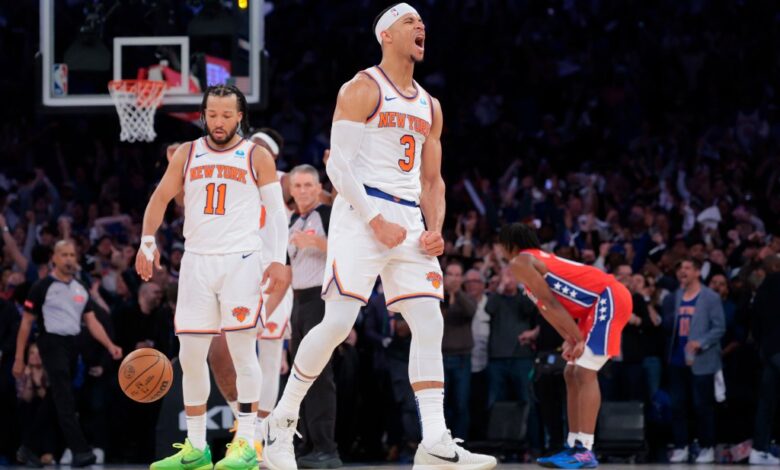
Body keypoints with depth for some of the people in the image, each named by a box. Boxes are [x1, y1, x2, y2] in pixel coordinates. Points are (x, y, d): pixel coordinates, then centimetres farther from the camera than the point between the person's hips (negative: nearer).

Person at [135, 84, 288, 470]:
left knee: (242, 349, -8)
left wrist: (279, 260, -6)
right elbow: (160, 198, 17)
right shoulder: (187, 154, 11)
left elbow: (276, 210, 3)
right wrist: (148, 242, 7)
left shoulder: (257, 157, 3)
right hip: (196, 261, 3)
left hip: (241, 261, -3)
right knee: (190, 354, 2)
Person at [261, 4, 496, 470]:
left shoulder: (429, 106, 18)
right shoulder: (363, 90, -3)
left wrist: (435, 230, 4)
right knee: (338, 322, -12)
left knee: (429, 324, -5)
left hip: (410, 221, 7)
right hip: (362, 213, -7)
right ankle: (282, 419, 4)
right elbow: (339, 165, -10)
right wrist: (376, 221, -16)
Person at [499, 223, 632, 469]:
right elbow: (547, 308, 20)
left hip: (608, 298, -10)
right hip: (600, 303, 10)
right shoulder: (538, 260, 24)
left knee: (584, 372, -16)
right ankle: (574, 446, 11)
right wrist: (570, 340, 6)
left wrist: (578, 338, -16)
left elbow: (551, 304, -13)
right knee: (572, 373, 12)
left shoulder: (520, 263, -6)